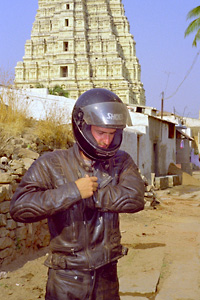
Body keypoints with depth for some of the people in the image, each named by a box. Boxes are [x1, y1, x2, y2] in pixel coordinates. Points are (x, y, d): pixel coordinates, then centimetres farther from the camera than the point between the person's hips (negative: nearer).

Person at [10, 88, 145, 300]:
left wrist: (90, 193, -18)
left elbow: (135, 198, -17)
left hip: (107, 274, 3)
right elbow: (19, 208, -20)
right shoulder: (52, 164, -9)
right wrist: (73, 191, -24)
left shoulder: (120, 162, 0)